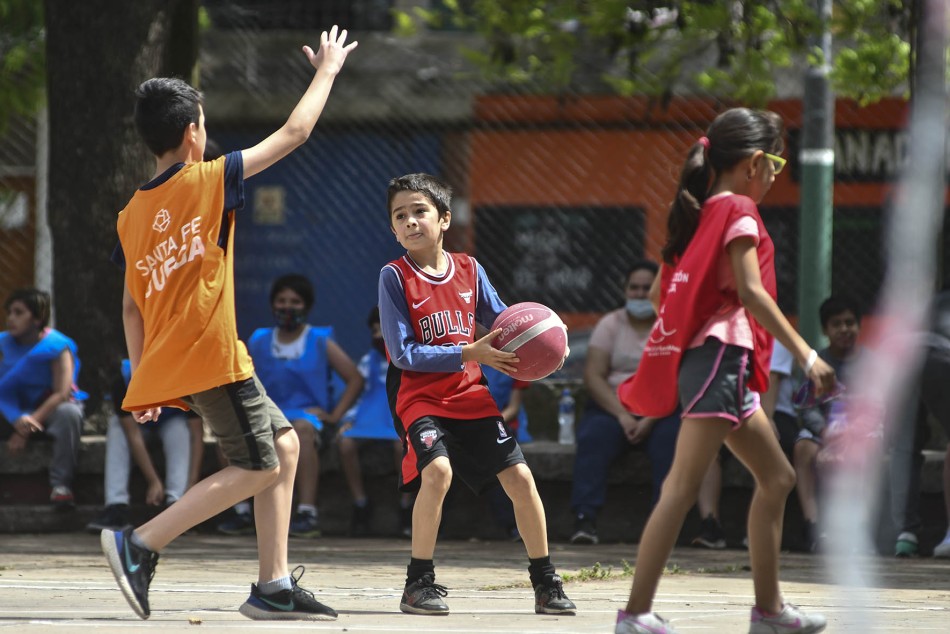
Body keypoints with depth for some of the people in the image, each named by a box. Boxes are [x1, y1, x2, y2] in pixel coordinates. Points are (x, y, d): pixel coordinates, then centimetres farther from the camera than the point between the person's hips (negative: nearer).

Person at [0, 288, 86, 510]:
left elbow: (62, 393, -20)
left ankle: (60, 484, -37)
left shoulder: (57, 346, -12)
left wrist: (29, 426, -25)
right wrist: (18, 421, -31)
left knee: (69, 413, -37)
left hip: (51, 409, -4)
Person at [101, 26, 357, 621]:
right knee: (257, 469, -3)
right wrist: (327, 71, 14)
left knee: (283, 443, 14)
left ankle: (274, 585, 10)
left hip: (167, 363, 8)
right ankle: (140, 543, -14)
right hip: (212, 355, -8)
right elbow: (294, 133, 0)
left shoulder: (132, 215, 11)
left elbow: (132, 307, 13)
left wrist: (142, 380, 18)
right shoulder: (208, 182, -7)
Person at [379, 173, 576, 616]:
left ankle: (546, 584, 13)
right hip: (421, 398, -4)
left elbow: (503, 325, 13)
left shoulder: (469, 270, 5)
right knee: (437, 470, -29)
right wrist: (471, 353, -20)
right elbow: (404, 353, -13)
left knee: (520, 478, -2)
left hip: (471, 397, 4)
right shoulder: (394, 277, -7)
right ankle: (419, 584, -17)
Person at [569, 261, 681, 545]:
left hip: (660, 412, -1)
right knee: (593, 436, -30)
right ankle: (584, 519, -37)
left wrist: (650, 420, -20)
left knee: (670, 438, -33)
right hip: (613, 407, 1)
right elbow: (593, 376, -1)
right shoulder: (610, 324, 10)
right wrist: (622, 415, -16)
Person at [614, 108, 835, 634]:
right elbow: (750, 291, -18)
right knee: (683, 486, -14)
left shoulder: (702, 212, 18)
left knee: (776, 477, 16)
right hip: (721, 353, -10)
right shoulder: (739, 210, -8)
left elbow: (660, 290, 19)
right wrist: (805, 354, -20)